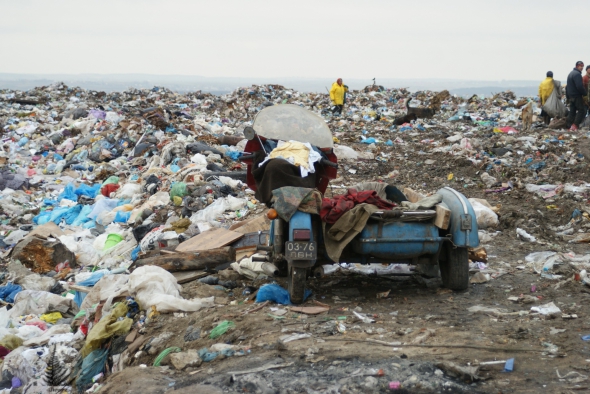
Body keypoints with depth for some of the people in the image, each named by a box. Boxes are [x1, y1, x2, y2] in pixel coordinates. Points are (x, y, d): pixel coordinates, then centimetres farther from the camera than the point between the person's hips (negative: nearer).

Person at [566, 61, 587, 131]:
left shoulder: (571, 73, 17)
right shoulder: (577, 74, -16)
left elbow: (567, 86, 22)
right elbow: (579, 86, -24)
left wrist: (568, 96, 24)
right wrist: (585, 93, -11)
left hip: (571, 96, 9)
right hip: (577, 96, -9)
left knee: (572, 111, 11)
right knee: (582, 110, -5)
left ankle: (570, 126, 10)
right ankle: (575, 125, -12)